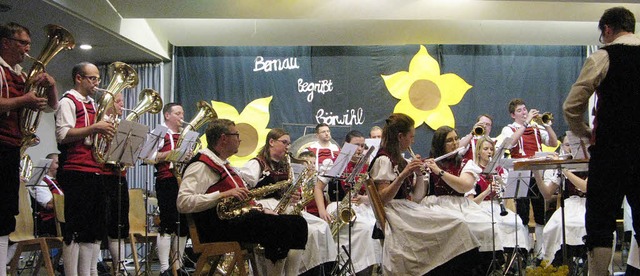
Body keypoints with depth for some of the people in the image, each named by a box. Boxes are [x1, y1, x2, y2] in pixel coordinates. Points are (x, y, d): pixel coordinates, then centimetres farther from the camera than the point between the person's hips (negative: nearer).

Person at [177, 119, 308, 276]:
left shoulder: (223, 164, 25)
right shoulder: (201, 166, -6)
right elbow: (183, 203, -19)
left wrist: (260, 210, 12)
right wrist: (223, 195, -24)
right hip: (219, 227, -10)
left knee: (297, 223, -6)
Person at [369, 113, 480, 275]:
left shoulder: (399, 160, 21)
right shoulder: (383, 160, -5)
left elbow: (417, 197, 17)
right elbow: (382, 199, -17)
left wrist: (419, 173, 4)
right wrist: (403, 175, -25)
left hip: (409, 210, 9)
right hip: (396, 213, -9)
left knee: (457, 225, -13)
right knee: (455, 226, -23)